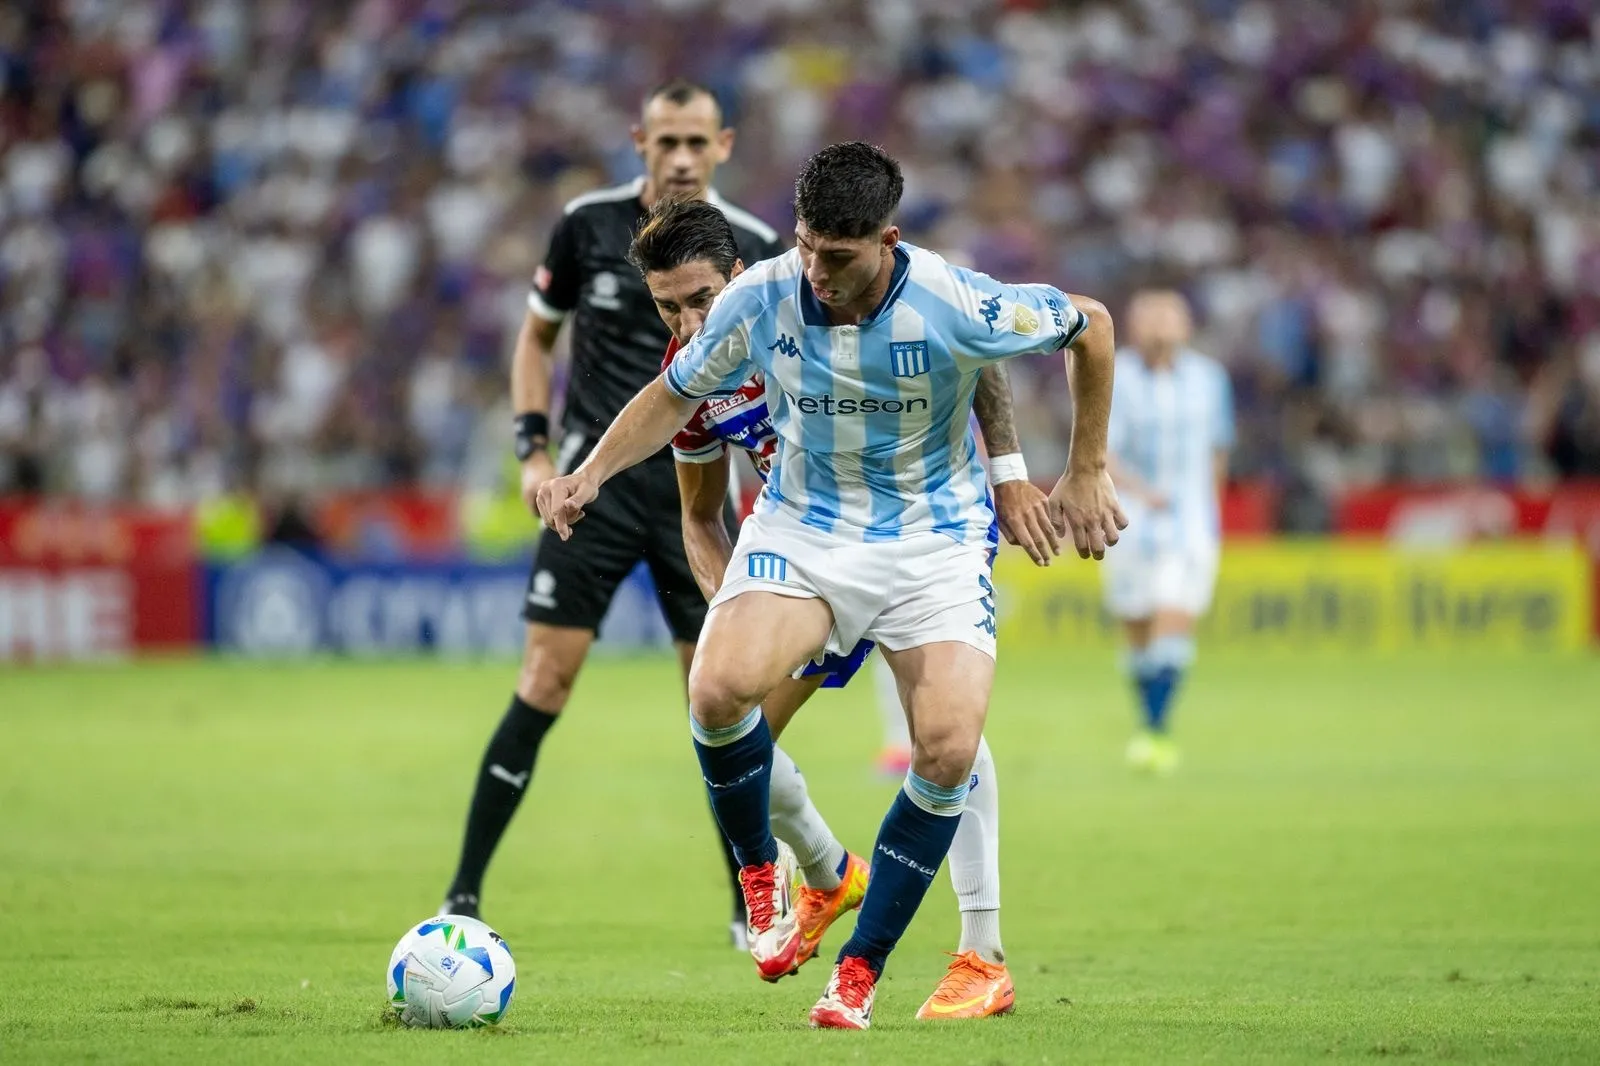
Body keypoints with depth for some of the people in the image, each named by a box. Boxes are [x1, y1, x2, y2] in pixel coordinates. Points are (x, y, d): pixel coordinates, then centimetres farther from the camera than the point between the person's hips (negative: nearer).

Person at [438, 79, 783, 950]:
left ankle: (750, 906, 13)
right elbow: (536, 335, 12)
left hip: (696, 491, 1)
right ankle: (463, 894, -3)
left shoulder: (752, 248, 0)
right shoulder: (589, 225, -1)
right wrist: (533, 448, 1)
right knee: (545, 680, -8)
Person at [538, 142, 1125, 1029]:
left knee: (949, 750, -21)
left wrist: (1086, 473, 3)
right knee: (718, 689, -27)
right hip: (801, 528, 1)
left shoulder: (954, 305, -21)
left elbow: (1089, 326, -3)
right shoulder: (757, 299, -13)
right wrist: (589, 473, -7)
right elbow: (676, 393, 7)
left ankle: (860, 970, -3)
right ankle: (761, 867, 4)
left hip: (933, 538, -1)